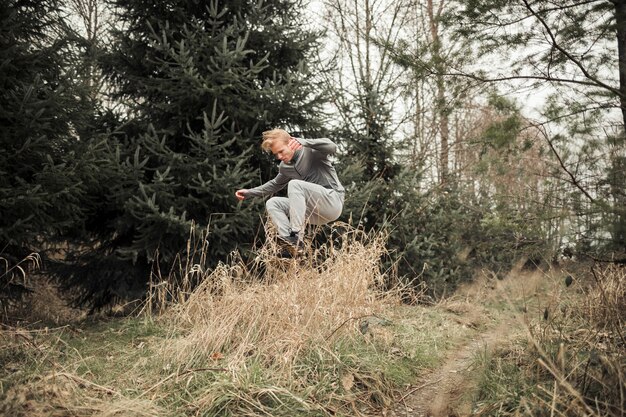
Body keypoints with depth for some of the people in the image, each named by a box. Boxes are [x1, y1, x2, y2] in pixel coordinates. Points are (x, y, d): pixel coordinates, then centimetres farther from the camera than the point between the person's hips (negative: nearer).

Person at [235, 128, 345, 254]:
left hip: (333, 202, -8)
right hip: (316, 213, 8)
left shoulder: (311, 151, -9)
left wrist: (303, 141, -35)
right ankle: (290, 241, -21)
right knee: (272, 203, 0)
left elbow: (332, 147, -29)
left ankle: (296, 236, -30)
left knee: (295, 184, -27)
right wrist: (249, 192, 20)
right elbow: (275, 185, 27)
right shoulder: (284, 167, 11)